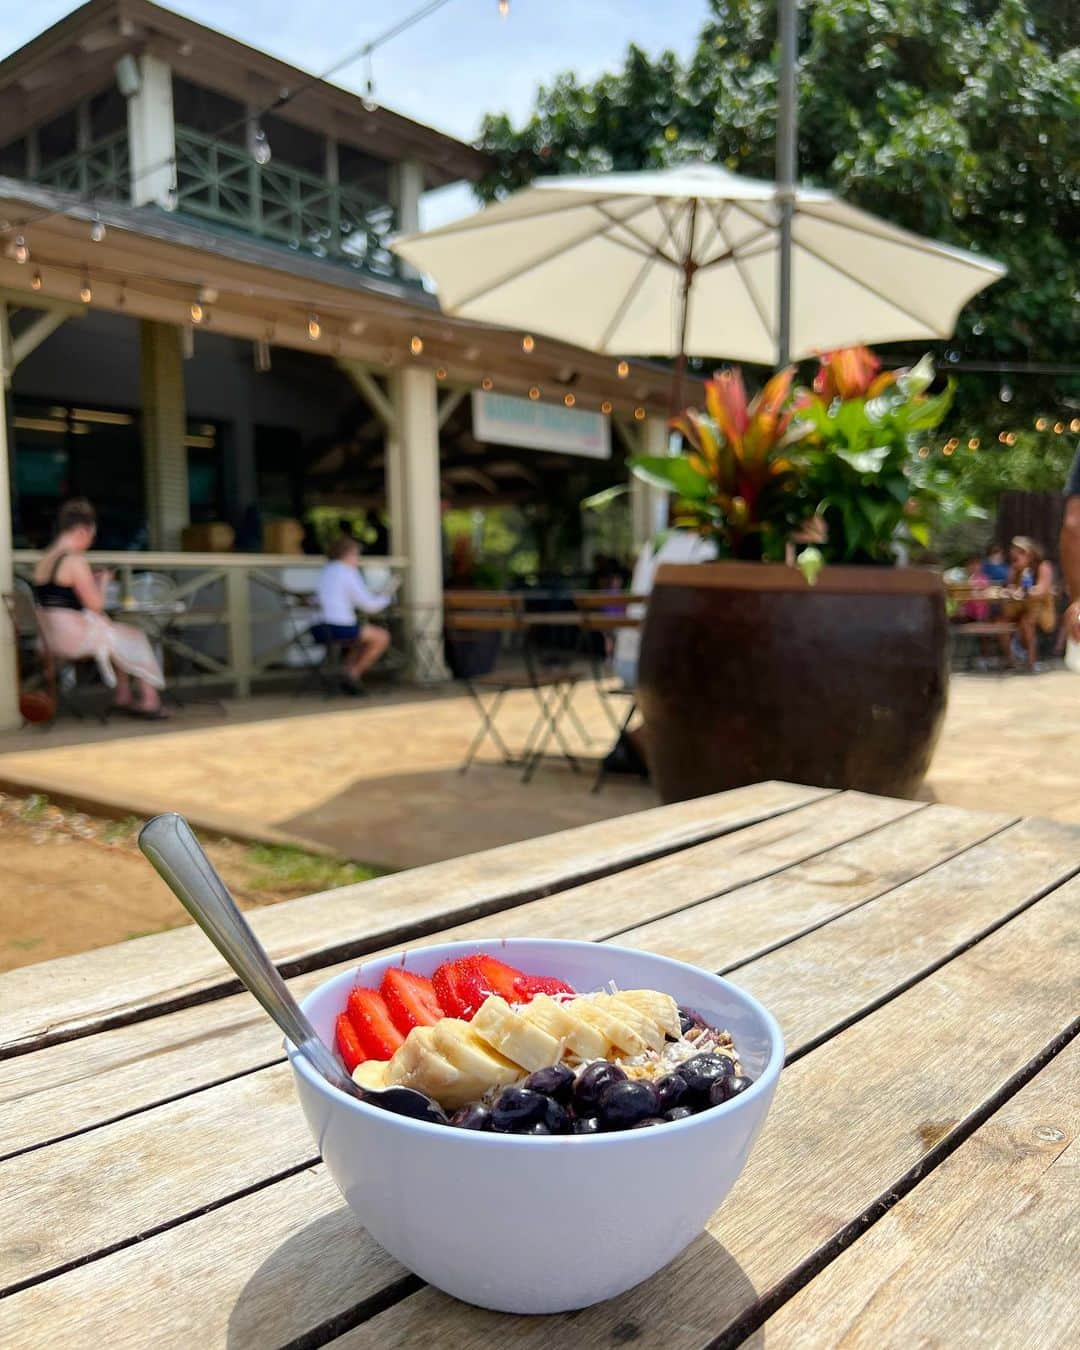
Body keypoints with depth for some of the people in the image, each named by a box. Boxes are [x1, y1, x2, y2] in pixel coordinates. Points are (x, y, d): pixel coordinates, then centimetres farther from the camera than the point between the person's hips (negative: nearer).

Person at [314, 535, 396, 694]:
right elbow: (369, 606, -3)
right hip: (340, 627, -8)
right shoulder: (348, 572, -3)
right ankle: (353, 674, 6)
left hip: (318, 629, 8)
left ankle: (348, 673, 16)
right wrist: (387, 596, 16)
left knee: (360, 638, 32)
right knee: (382, 637, 7)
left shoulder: (325, 571, 19)